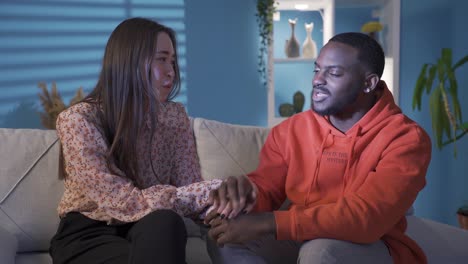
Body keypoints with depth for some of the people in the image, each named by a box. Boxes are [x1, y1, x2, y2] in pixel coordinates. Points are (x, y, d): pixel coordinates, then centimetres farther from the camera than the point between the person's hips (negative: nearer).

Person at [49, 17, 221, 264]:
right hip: (88, 235, -3)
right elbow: (126, 203, -24)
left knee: (165, 224, -33)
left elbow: (189, 189, -5)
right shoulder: (78, 120, -18)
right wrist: (212, 191, -28)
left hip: (150, 231, 4)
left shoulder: (175, 116, -2)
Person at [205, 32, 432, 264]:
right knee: (229, 236, -21)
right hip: (299, 241, 4)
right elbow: (266, 190, 2)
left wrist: (267, 223, -33)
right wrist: (245, 194, -25)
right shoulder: (290, 130, 2)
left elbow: (366, 217, -27)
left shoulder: (405, 138, -15)